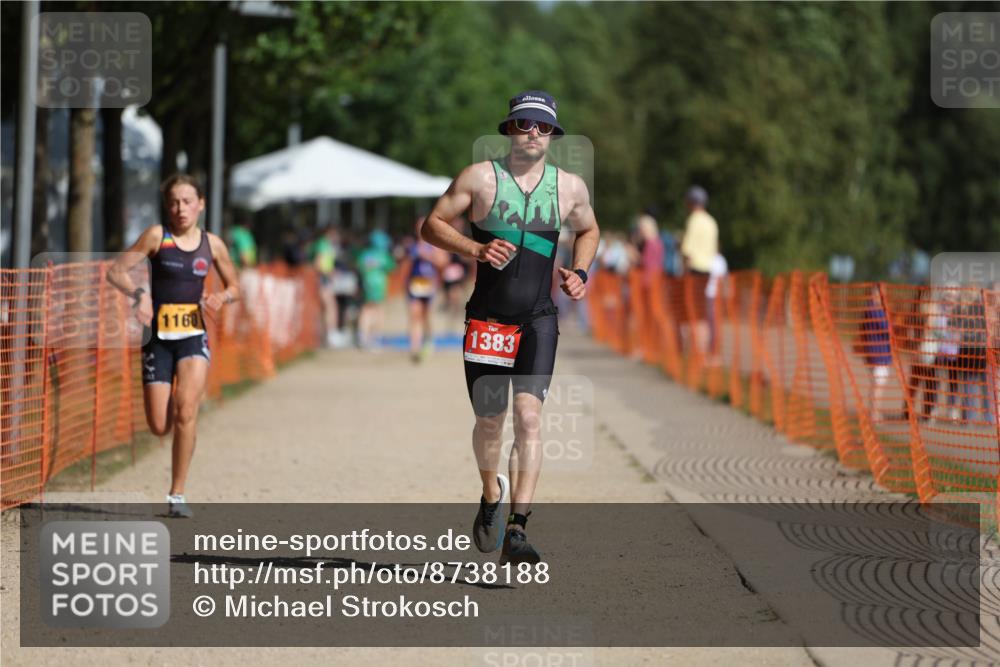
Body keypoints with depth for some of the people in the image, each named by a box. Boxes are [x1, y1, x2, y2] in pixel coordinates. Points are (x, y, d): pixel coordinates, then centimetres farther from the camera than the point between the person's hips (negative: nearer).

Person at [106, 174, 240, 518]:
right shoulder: (157, 236, -2)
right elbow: (116, 271, -2)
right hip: (159, 337, 0)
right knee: (159, 427, -3)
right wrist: (138, 293, -20)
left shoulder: (212, 244, 5)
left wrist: (222, 297, -6)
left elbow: (234, 286, 17)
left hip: (194, 336, 0)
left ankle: (177, 495, -12)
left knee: (186, 409, -20)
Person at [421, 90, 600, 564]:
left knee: (528, 414, -16)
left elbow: (588, 230, 25)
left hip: (539, 321, 1)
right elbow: (432, 225, 1)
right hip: (487, 319, -1)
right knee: (490, 421, 8)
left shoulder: (570, 187, 6)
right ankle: (491, 496, 40)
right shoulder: (481, 178, -2)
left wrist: (580, 273, 6)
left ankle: (517, 530, -19)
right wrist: (476, 249, -15)